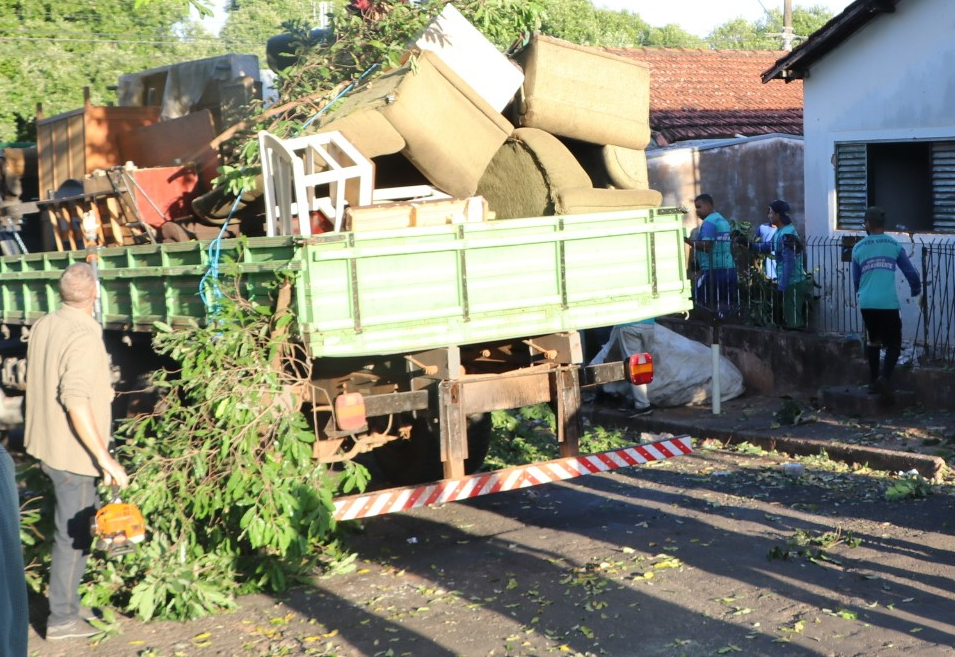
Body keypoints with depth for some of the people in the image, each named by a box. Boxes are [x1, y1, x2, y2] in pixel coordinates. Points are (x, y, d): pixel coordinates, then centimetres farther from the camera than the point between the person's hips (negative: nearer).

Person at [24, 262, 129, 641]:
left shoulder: (42, 326, 4)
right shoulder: (84, 336, -22)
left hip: (46, 444, 8)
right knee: (73, 534, 3)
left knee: (85, 521, 21)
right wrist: (105, 458, -29)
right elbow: (76, 401, -31)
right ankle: (62, 618, 14)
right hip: (73, 452, -8)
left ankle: (69, 601, 29)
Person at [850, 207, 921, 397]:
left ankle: (873, 382, 18)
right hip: (888, 303, -2)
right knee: (894, 344, 5)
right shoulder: (894, 245, 4)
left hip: (866, 303, 2)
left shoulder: (858, 248, 8)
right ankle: (884, 377, -18)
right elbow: (910, 272, 8)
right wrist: (916, 290, 28)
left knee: (872, 341, 18)